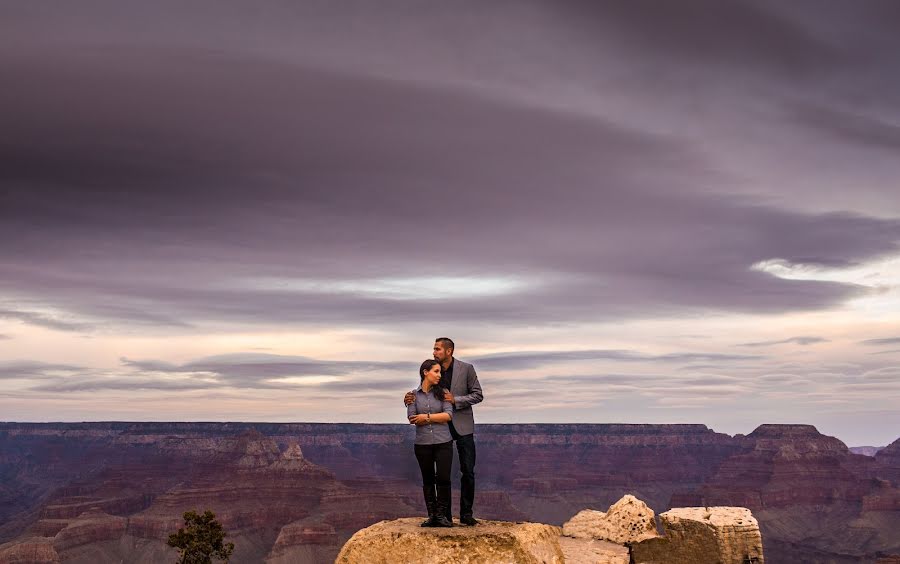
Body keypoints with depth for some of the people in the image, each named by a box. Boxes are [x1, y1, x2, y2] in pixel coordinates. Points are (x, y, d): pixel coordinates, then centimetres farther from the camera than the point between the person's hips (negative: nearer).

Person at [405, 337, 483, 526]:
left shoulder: (466, 369, -6)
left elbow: (478, 395, -5)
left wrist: (455, 400, -18)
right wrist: (410, 399, -16)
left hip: (462, 425, -2)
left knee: (468, 471, -2)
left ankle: (466, 513, 8)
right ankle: (445, 515, 13)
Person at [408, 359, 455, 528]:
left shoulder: (442, 393, 4)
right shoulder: (414, 395, 4)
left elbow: (449, 415, -8)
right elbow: (412, 419, -6)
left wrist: (427, 417, -9)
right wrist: (437, 418, -9)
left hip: (443, 443, -1)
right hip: (423, 444, 1)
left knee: (443, 478, -6)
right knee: (428, 480, 8)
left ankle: (442, 514, 5)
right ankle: (432, 515, 14)